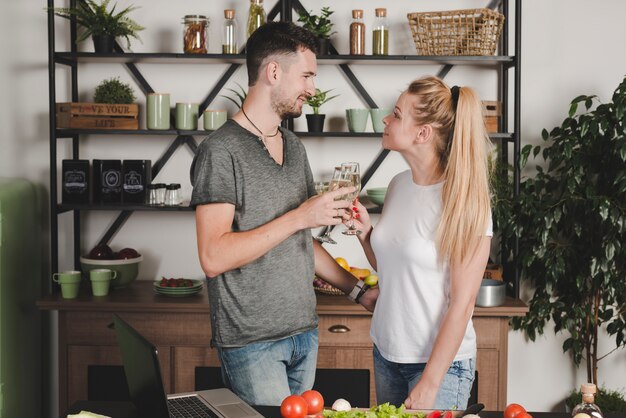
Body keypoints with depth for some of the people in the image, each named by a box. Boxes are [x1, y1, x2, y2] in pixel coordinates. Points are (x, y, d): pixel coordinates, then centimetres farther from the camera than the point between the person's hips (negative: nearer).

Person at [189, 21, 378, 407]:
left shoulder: (294, 146, 12)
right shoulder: (221, 151, -13)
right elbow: (213, 257, -21)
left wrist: (358, 290, 12)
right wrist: (299, 216, -22)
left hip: (304, 331, 7)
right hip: (252, 342, -7)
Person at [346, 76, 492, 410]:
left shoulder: (464, 200, -17)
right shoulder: (399, 185, 2)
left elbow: (462, 304, -17)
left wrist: (429, 384, -17)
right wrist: (365, 232, -5)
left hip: (441, 362, -6)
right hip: (386, 352, 6)